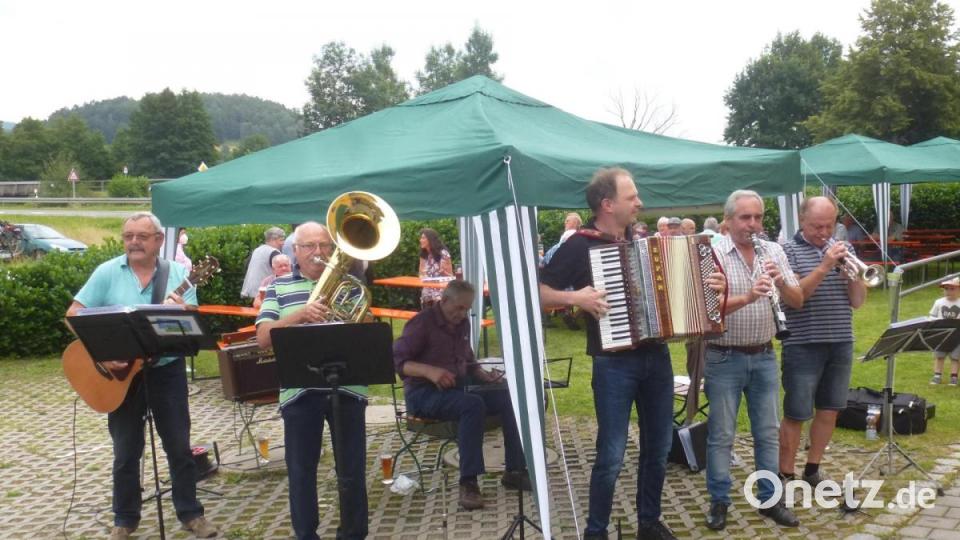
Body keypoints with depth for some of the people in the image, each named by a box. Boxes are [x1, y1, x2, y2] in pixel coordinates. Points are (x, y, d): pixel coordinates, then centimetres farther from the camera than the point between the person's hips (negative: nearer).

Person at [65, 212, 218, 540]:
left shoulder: (178, 273, -2)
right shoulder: (107, 272, -4)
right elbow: (74, 315, -6)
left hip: (166, 369, 0)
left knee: (179, 446, 8)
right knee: (126, 451, 11)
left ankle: (190, 513, 23)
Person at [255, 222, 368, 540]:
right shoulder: (278, 287, 7)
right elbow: (263, 338, -5)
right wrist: (300, 315, -19)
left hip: (347, 389, 1)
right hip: (299, 392, 0)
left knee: (353, 469, 7)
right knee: (301, 470, 8)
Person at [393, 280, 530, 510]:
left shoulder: (462, 324, 13)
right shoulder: (422, 323, -9)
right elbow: (396, 361, -15)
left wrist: (485, 375, 0)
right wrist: (430, 371, -31)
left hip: (457, 389, 7)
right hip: (423, 393, -7)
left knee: (509, 398, -12)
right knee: (473, 404, -35)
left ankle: (515, 471, -6)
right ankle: (468, 483, -32)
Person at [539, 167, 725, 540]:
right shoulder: (579, 245, -9)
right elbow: (539, 293, -11)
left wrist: (708, 286, 2)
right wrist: (575, 298, -25)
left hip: (657, 356, 6)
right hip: (614, 362, -6)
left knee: (658, 448, 14)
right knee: (611, 455, -1)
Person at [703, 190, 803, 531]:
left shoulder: (774, 251, 3)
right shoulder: (712, 253, -10)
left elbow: (798, 302, 0)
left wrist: (780, 281, -19)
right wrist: (747, 297, -32)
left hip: (764, 356, 4)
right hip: (724, 358, -4)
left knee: (768, 432, 12)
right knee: (721, 435, 5)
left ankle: (769, 499, 25)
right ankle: (719, 501, 18)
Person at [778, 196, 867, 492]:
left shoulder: (843, 249, 9)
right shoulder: (787, 250, -4)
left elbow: (857, 301, 6)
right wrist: (824, 266, -22)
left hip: (841, 345, 5)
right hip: (803, 346, -5)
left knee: (829, 410, 11)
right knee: (796, 414, -1)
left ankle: (813, 470, 25)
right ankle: (785, 475, 10)